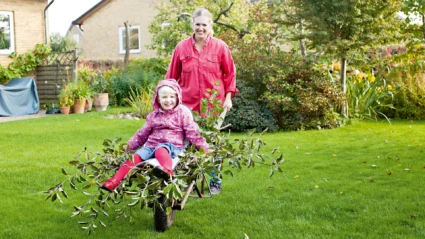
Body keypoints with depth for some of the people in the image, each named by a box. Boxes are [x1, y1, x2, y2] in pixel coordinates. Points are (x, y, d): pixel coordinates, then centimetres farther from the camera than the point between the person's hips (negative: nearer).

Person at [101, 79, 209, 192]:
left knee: (160, 151, -39)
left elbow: (192, 133, 6)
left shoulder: (182, 114, 8)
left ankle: (168, 170, -69)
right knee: (135, 156, -21)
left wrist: (203, 146, -1)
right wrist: (128, 146, 19)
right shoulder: (153, 116, 20)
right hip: (152, 145, 4)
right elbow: (142, 134, 24)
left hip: (172, 145, -4)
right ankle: (115, 181, -27)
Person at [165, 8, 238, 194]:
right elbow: (172, 76, 8)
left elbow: (230, 74, 6)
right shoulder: (182, 47, 2)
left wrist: (228, 97, 1)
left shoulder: (220, 47, 0)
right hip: (188, 104, 1)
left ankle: (215, 182, 20)